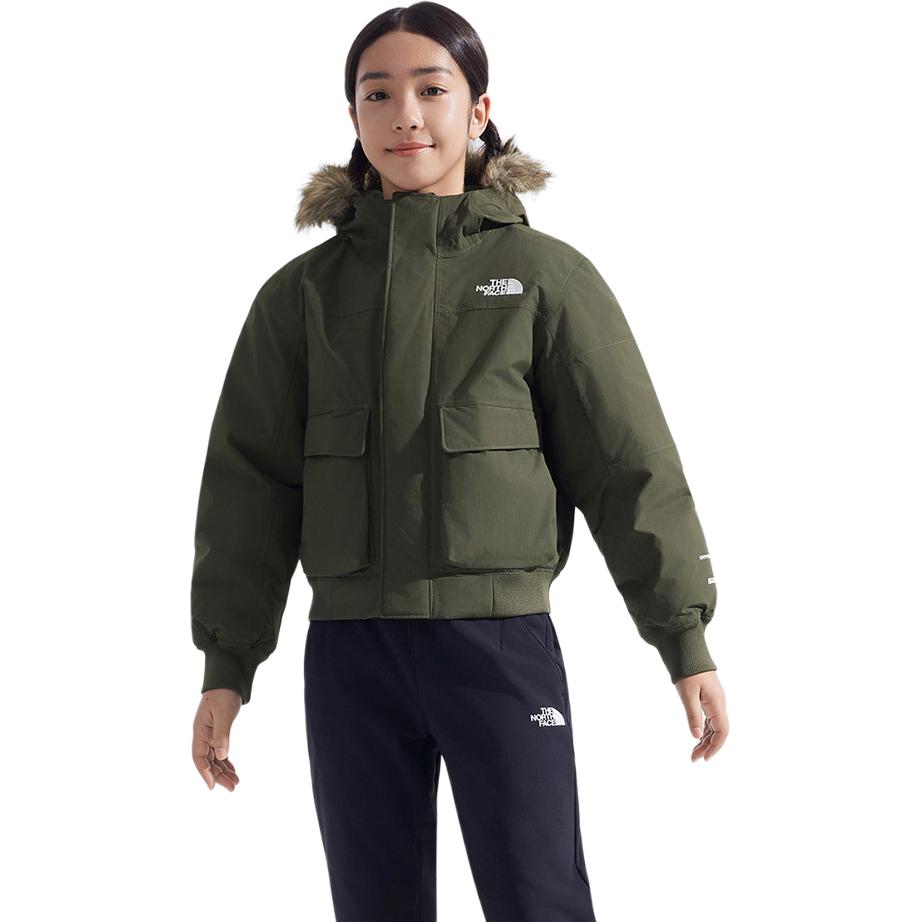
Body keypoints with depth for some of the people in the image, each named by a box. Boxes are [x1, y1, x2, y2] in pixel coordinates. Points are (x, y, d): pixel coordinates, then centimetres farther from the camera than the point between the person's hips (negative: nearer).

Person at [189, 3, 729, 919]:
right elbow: (250, 483, 8)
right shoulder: (303, 295, 7)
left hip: (503, 639, -2)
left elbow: (629, 464, 1)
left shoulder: (547, 277, 2)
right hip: (351, 652, 2)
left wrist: (685, 640, -1)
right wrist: (226, 667, 4)